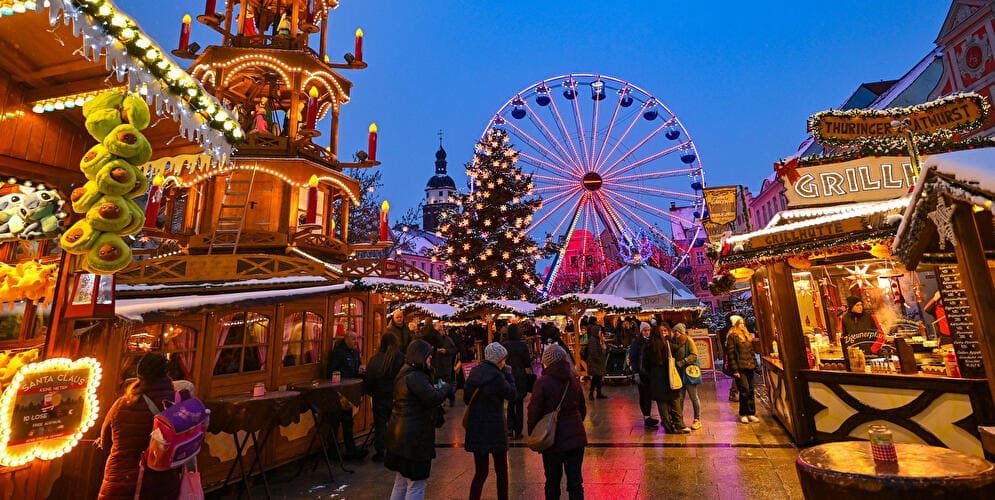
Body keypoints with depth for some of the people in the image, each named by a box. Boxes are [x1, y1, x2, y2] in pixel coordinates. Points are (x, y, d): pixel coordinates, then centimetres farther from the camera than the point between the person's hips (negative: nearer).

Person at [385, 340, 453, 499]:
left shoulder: (405, 373, 9)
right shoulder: (415, 376, -22)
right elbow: (434, 398, -29)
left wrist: (434, 388, 5)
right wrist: (446, 387, -10)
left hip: (400, 435, 10)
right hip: (414, 436, -10)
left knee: (401, 482, 22)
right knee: (416, 484, 4)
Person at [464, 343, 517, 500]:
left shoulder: (474, 371, 2)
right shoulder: (496, 376, -19)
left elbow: (466, 398, 10)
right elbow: (512, 394, -7)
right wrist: (508, 374, -1)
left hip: (475, 428, 6)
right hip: (494, 428, -6)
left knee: (480, 471, 14)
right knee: (501, 470, 15)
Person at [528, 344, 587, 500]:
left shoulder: (543, 382, -16)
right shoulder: (574, 380, 1)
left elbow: (534, 411, -13)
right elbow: (583, 409, 11)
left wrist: (532, 434, 1)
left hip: (553, 439, -4)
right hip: (576, 438, 4)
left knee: (552, 482, 12)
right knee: (575, 481, 14)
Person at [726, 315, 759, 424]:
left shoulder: (747, 335, 16)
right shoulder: (732, 336, -7)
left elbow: (751, 351, 20)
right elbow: (731, 353, -11)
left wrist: (754, 364, 9)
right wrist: (735, 370, -15)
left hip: (749, 367, 7)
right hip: (740, 368, -7)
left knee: (751, 390, 9)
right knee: (744, 390, -7)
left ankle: (751, 413, 18)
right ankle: (743, 414, 5)